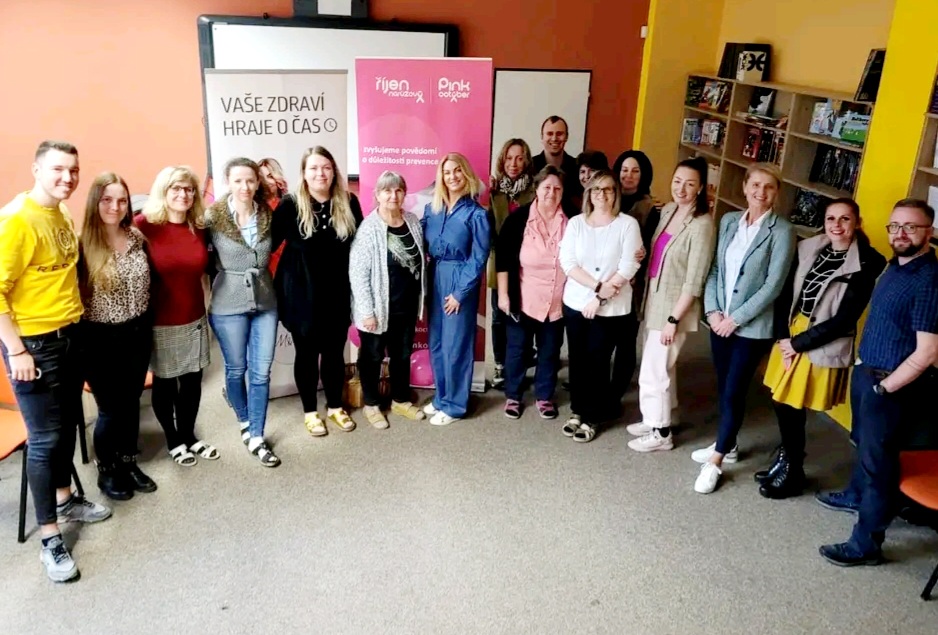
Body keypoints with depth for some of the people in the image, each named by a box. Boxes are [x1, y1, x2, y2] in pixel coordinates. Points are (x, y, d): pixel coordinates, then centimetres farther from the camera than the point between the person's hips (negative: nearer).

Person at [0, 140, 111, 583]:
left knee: (68, 424, 19)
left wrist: (71, 318, 14)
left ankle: (65, 501, 38)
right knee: (45, 438, -1)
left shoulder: (62, 216, 8)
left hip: (69, 335, 8)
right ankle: (50, 538, 10)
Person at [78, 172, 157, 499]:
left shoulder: (137, 238, 0)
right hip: (101, 339, -4)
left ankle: (128, 462, 35)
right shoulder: (82, 245, -14)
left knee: (131, 403, 16)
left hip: (137, 333, 4)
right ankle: (106, 471, 28)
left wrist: (148, 326, 11)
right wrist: (80, 338, -11)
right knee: (110, 409, 7)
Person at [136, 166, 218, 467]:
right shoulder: (143, 225, -13)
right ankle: (173, 440, 29)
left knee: (192, 381, 14)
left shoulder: (200, 227, 1)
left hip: (194, 319, 4)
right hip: (160, 321, -4)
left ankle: (189, 436, 33)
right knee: (164, 383, 12)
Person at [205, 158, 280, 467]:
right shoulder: (213, 216, -11)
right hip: (228, 305, -2)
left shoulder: (267, 214, -1)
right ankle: (245, 423, 37)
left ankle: (257, 438, 16)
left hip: (265, 302, 3)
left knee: (261, 372, 5)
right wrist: (225, 275, -2)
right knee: (236, 369, 13)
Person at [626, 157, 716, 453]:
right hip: (654, 299, 7)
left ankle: (661, 433, 19)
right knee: (659, 366, 19)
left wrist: (673, 319, -18)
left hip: (674, 306, -7)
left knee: (653, 372, 1)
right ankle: (655, 419, 36)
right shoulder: (667, 210, 4)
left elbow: (694, 281, -19)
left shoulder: (702, 224, -19)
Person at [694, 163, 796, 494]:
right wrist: (713, 310, -5)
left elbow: (773, 285, -14)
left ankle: (716, 461, 11)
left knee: (734, 393, -1)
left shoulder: (782, 231, -10)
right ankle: (727, 444, 35)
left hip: (753, 326, -5)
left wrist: (736, 318, -14)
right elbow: (714, 268, 6)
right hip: (720, 320, 5)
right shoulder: (728, 221, 6)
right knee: (723, 388, 16)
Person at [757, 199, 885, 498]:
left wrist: (798, 344, -13)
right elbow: (785, 294, 3)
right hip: (790, 335, 5)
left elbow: (845, 319, -14)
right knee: (781, 404, 9)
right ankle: (785, 458, 35)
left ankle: (793, 472, 24)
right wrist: (783, 338, -8)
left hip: (823, 346, -5)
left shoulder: (867, 263, -12)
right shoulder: (808, 248, 2)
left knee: (793, 409, 1)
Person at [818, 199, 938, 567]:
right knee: (864, 444, 27)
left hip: (894, 387, -8)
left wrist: (884, 387, -16)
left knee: (878, 459, 3)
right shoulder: (896, 266, 5)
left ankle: (866, 544, 16)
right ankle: (856, 496, 51)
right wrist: (865, 373, 12)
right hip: (865, 371, 9)